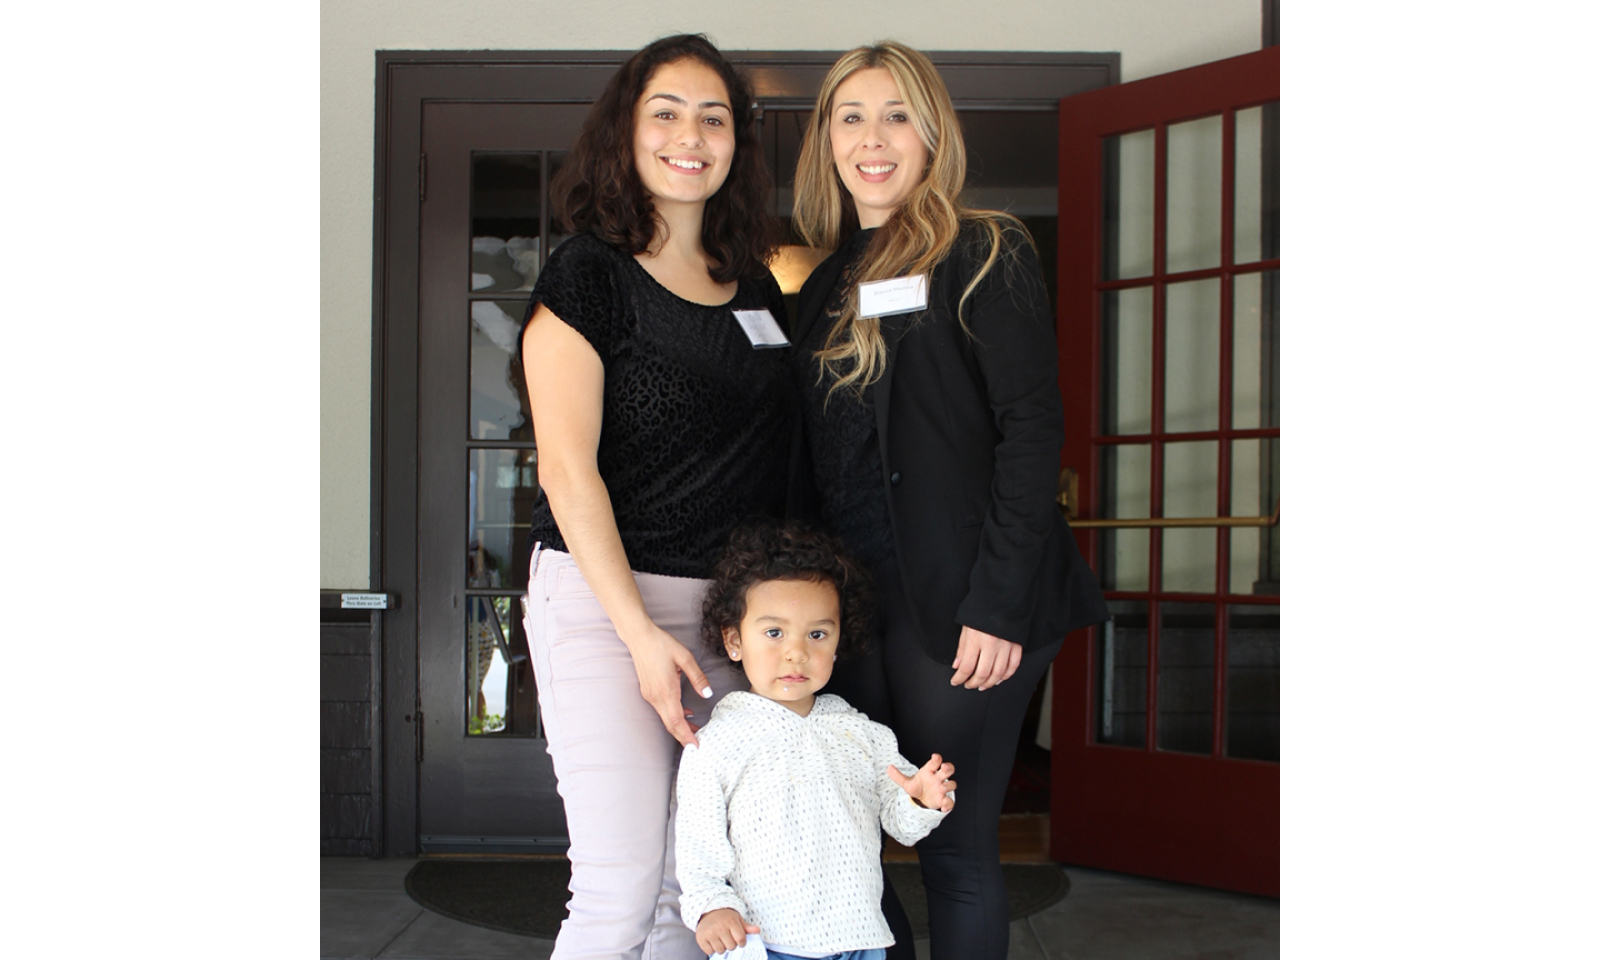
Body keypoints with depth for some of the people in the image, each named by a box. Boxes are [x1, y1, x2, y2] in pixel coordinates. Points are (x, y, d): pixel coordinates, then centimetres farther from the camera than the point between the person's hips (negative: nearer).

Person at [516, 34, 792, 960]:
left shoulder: (758, 285, 13)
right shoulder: (587, 274, -3)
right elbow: (568, 467, -9)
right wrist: (641, 632, -15)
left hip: (732, 606, 5)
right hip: (604, 598, -5)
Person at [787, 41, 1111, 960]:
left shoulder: (984, 255, -2)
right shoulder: (828, 284, 17)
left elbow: (1033, 429, -10)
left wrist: (998, 606, -17)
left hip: (956, 605, -6)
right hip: (849, 601, 6)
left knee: (956, 844, 0)